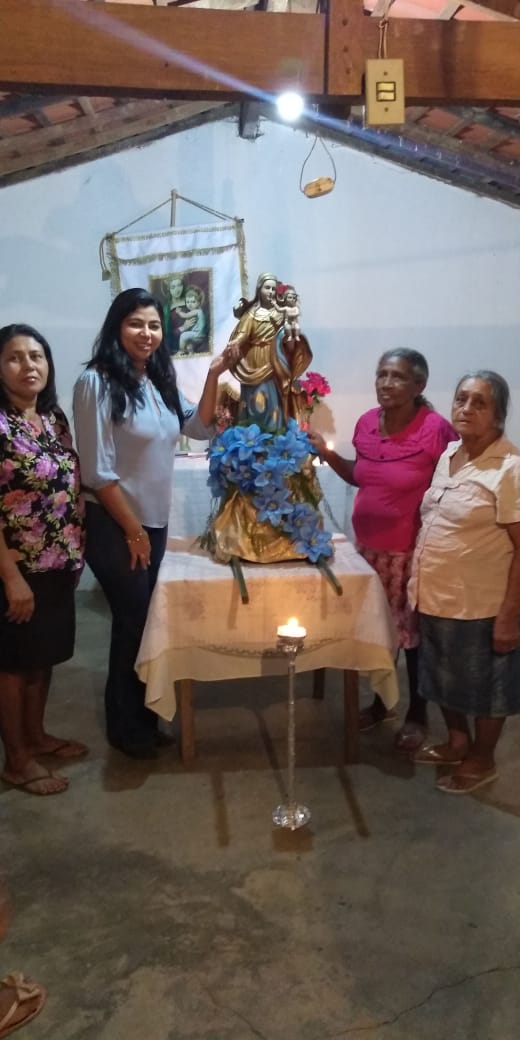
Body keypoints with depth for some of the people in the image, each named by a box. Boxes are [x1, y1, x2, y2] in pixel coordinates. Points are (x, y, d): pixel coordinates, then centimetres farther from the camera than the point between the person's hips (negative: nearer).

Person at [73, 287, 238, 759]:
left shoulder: (159, 381, 7)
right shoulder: (98, 382, -16)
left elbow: (199, 428, 8)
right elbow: (97, 470, -18)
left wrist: (213, 376, -5)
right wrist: (131, 529, -14)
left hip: (155, 520, 7)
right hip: (113, 524, -7)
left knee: (146, 618, 14)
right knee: (134, 620, 2)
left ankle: (140, 715, 31)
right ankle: (125, 726, 21)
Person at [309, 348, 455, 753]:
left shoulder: (436, 429, -18)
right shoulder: (367, 423, 1)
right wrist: (327, 453, 1)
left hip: (412, 552, -5)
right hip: (368, 546, 5)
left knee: (414, 633, 9)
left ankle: (417, 715, 29)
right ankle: (381, 701, 37)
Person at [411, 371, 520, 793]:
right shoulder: (449, 454, 6)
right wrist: (416, 580, 14)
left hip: (480, 604, -7)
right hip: (437, 596, 7)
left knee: (484, 684, 13)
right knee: (446, 678, 22)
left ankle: (482, 760, 33)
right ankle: (458, 741, 43)